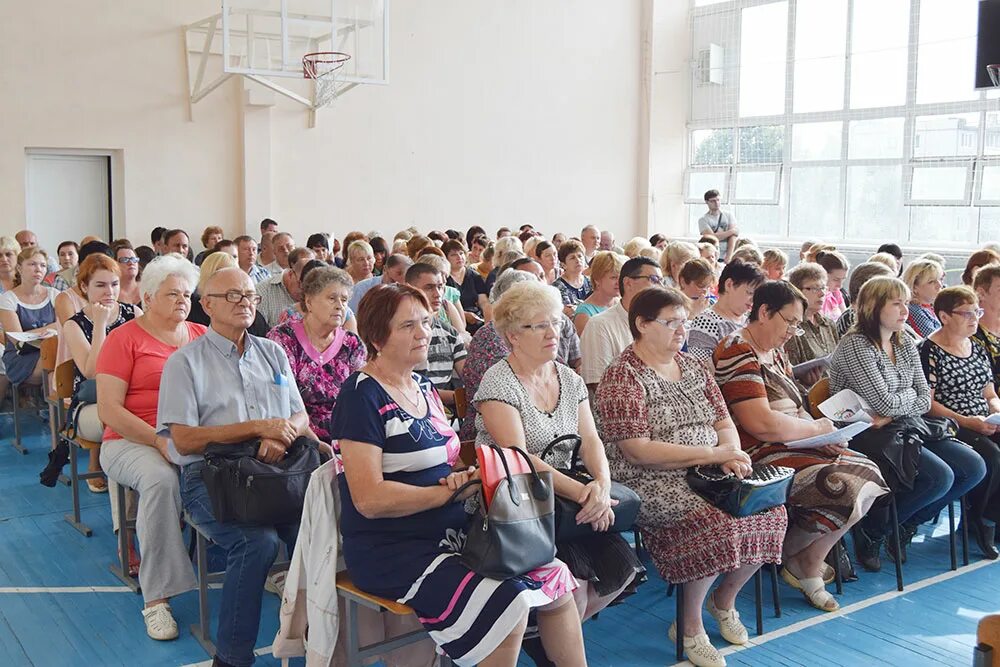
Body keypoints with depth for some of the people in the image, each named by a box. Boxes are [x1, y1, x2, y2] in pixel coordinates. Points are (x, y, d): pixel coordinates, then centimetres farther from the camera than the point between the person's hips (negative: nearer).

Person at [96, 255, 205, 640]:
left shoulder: (201, 337, 14)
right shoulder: (124, 339, 2)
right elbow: (109, 410, -5)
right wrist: (159, 440, -18)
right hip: (133, 441, -3)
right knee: (161, 479, -36)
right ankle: (156, 598, -28)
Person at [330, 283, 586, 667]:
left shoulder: (424, 387, 12)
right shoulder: (362, 395, -14)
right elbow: (370, 499, -21)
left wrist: (472, 473, -3)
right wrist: (450, 490, -17)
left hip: (451, 534, 9)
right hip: (392, 550, -8)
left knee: (558, 579, 2)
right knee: (509, 603, -25)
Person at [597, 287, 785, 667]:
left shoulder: (694, 368, 14)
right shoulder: (623, 377, -9)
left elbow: (724, 424, 14)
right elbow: (637, 451, -18)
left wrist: (731, 453, -11)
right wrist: (711, 454, -19)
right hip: (651, 484, -7)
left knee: (771, 510, -12)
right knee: (717, 522, -30)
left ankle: (724, 600, 14)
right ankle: (690, 627, -6)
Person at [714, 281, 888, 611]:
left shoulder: (774, 352, 19)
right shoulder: (737, 353, -15)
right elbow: (762, 424, -23)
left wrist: (823, 431, -2)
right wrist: (816, 428, -9)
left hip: (789, 447, 11)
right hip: (759, 458, -11)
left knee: (866, 472, -1)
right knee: (845, 486, -20)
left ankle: (809, 567, 6)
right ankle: (790, 556, 5)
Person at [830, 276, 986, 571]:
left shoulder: (906, 345, 12)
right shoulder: (855, 345, -14)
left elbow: (925, 400, 5)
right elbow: (886, 403, -19)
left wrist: (891, 414, -13)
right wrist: (910, 394, 2)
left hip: (905, 427, 9)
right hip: (865, 437, -8)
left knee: (974, 468, -5)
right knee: (940, 477, -25)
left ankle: (905, 526, 8)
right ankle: (872, 530, -6)